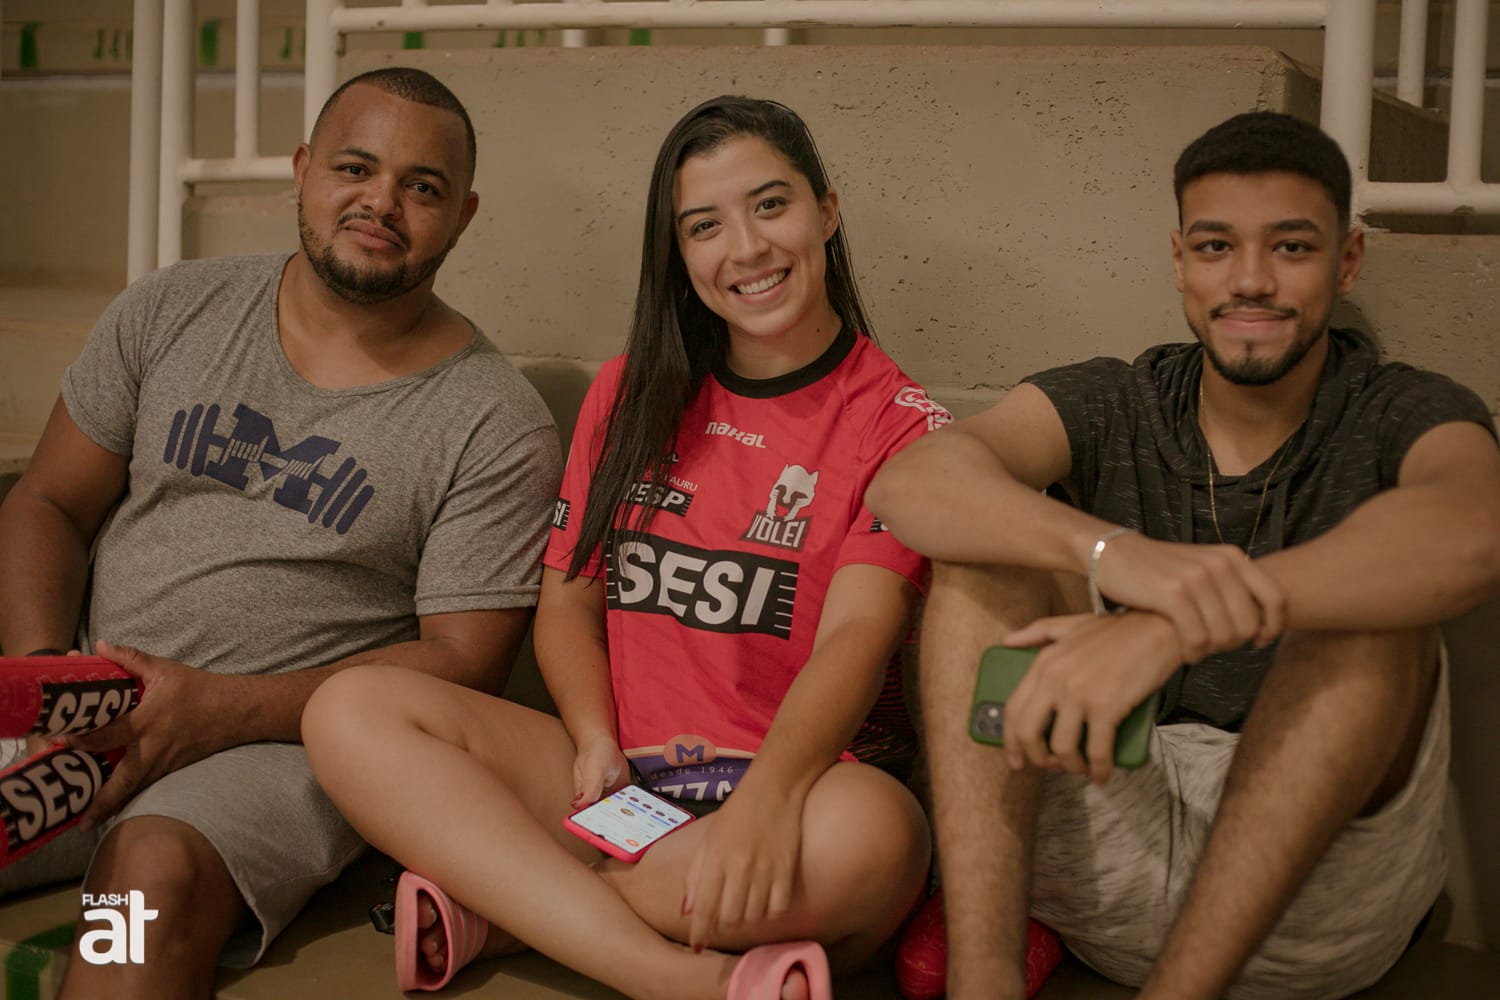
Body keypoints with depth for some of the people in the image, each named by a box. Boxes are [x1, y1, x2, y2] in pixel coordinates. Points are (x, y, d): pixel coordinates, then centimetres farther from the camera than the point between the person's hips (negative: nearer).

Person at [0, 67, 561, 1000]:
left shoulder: (499, 427, -5)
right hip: (83, 713, 3)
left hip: (285, 739, -3)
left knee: (159, 871, -32)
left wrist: (219, 710, -17)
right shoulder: (170, 312, 9)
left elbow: (462, 661, -7)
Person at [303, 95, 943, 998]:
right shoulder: (632, 392, 14)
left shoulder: (900, 423, -1)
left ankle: (492, 905, -21)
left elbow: (857, 635, -16)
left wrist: (767, 796, -35)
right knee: (351, 709, -17)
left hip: (798, 780, -4)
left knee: (872, 831, -40)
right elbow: (567, 597, 13)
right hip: (623, 777, 4)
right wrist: (596, 739, -8)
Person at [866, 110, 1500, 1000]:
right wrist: (1110, 553, -39)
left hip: (1315, 866, -2)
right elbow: (910, 482, -18)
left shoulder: (1406, 418, -1)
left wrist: (1171, 629, -42)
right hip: (1111, 862, 2)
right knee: (991, 545, -14)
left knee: (1370, 602, -26)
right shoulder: (1111, 408, 4)